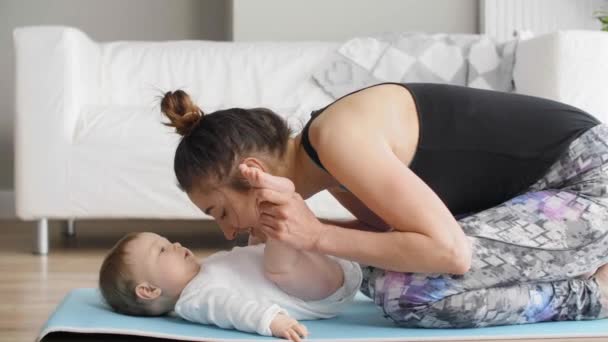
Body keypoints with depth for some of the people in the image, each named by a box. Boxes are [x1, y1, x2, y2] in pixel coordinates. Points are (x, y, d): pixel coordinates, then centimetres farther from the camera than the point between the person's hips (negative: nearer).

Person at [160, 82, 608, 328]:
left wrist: (318, 237, -21)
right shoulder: (325, 159, 4)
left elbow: (450, 252, -27)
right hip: (553, 189, 9)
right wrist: (311, 230, -1)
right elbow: (395, 229, 12)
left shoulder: (339, 137, -24)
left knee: (401, 289, -20)